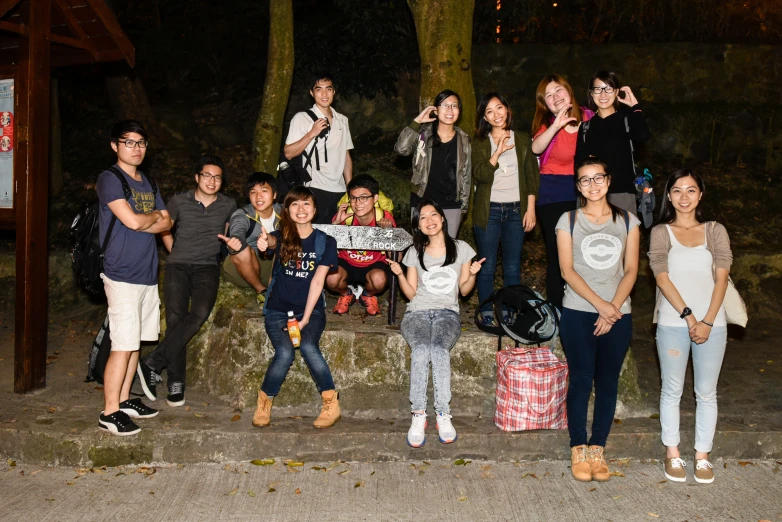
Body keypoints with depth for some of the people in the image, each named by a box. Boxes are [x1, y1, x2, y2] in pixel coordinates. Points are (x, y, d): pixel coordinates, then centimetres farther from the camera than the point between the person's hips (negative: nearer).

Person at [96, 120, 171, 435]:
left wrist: (142, 222, -8)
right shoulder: (109, 179, -6)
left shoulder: (148, 184, 18)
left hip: (147, 273, 8)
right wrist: (154, 215, 2)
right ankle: (110, 412, -1)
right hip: (122, 275, -7)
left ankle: (124, 399, 22)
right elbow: (133, 221, -17)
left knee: (135, 342, 12)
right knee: (124, 345, -8)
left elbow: (166, 223, 10)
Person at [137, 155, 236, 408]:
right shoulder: (179, 201, 3)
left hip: (208, 267, 0)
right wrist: (176, 253, 12)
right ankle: (176, 383, -6)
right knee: (175, 318, -14)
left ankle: (152, 364, -17)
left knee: (199, 314, -25)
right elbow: (164, 228, 18)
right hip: (178, 266, 0)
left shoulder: (228, 205, 6)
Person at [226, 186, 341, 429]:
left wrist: (305, 318, -15)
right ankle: (264, 402, 2)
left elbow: (317, 281, -7)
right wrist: (265, 241, -52)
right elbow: (271, 241, -26)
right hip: (278, 309, 0)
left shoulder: (325, 242, 0)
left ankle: (332, 404, -14)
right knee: (285, 353, -24)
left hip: (310, 309, 0)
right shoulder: (282, 236, 0)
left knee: (308, 346, -29)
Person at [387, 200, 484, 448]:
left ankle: (443, 415, -33)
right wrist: (399, 274, -3)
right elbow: (411, 293, 13)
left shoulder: (461, 249, 12)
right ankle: (418, 415, -32)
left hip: (447, 313, -1)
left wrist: (472, 274, -5)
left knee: (439, 349, -34)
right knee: (421, 349, -33)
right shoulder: (415, 252, 15)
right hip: (417, 312, 1)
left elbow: (464, 290, 14)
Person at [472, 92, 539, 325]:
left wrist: (531, 208, 0)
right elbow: (480, 175, -9)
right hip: (488, 210, -1)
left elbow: (532, 175, 6)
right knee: (487, 266, 1)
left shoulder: (522, 140, 8)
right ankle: (487, 315, 9)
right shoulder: (480, 143, 5)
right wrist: (499, 151, -18)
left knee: (513, 267, 4)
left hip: (516, 210, 1)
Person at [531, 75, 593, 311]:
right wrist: (556, 125, -36)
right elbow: (536, 148, -24)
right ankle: (556, 311, 12)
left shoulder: (588, 117, 2)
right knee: (557, 256, 1)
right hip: (553, 197, -2)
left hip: (583, 194, 2)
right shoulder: (547, 123, -3)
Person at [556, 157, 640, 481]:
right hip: (578, 314, -1)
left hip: (618, 315, 2)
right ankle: (578, 450, 11)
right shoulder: (569, 221, 4)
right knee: (581, 381, 0)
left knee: (608, 382, 6)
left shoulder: (627, 221, 8)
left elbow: (630, 270, 2)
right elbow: (567, 270, -4)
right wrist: (599, 304, -14)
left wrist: (613, 308, -11)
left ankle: (598, 449, 17)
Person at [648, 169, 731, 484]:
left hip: (712, 323, 1)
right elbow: (662, 277, -6)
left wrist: (707, 321, -10)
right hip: (672, 323, -1)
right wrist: (688, 316, -14)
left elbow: (721, 278, 0)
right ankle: (672, 454, 21)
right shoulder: (661, 232, 3)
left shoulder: (715, 231, 7)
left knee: (706, 392, 8)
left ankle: (702, 456, 21)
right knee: (672, 390, 8)